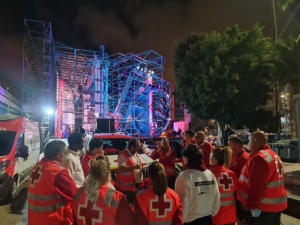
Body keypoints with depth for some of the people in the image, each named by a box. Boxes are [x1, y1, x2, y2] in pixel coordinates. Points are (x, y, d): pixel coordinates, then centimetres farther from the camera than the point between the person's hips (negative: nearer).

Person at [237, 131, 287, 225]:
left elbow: (256, 186, -25)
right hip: (277, 203, 10)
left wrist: (250, 204, -16)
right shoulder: (274, 156, 11)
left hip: (264, 206, -10)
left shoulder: (259, 158, -23)